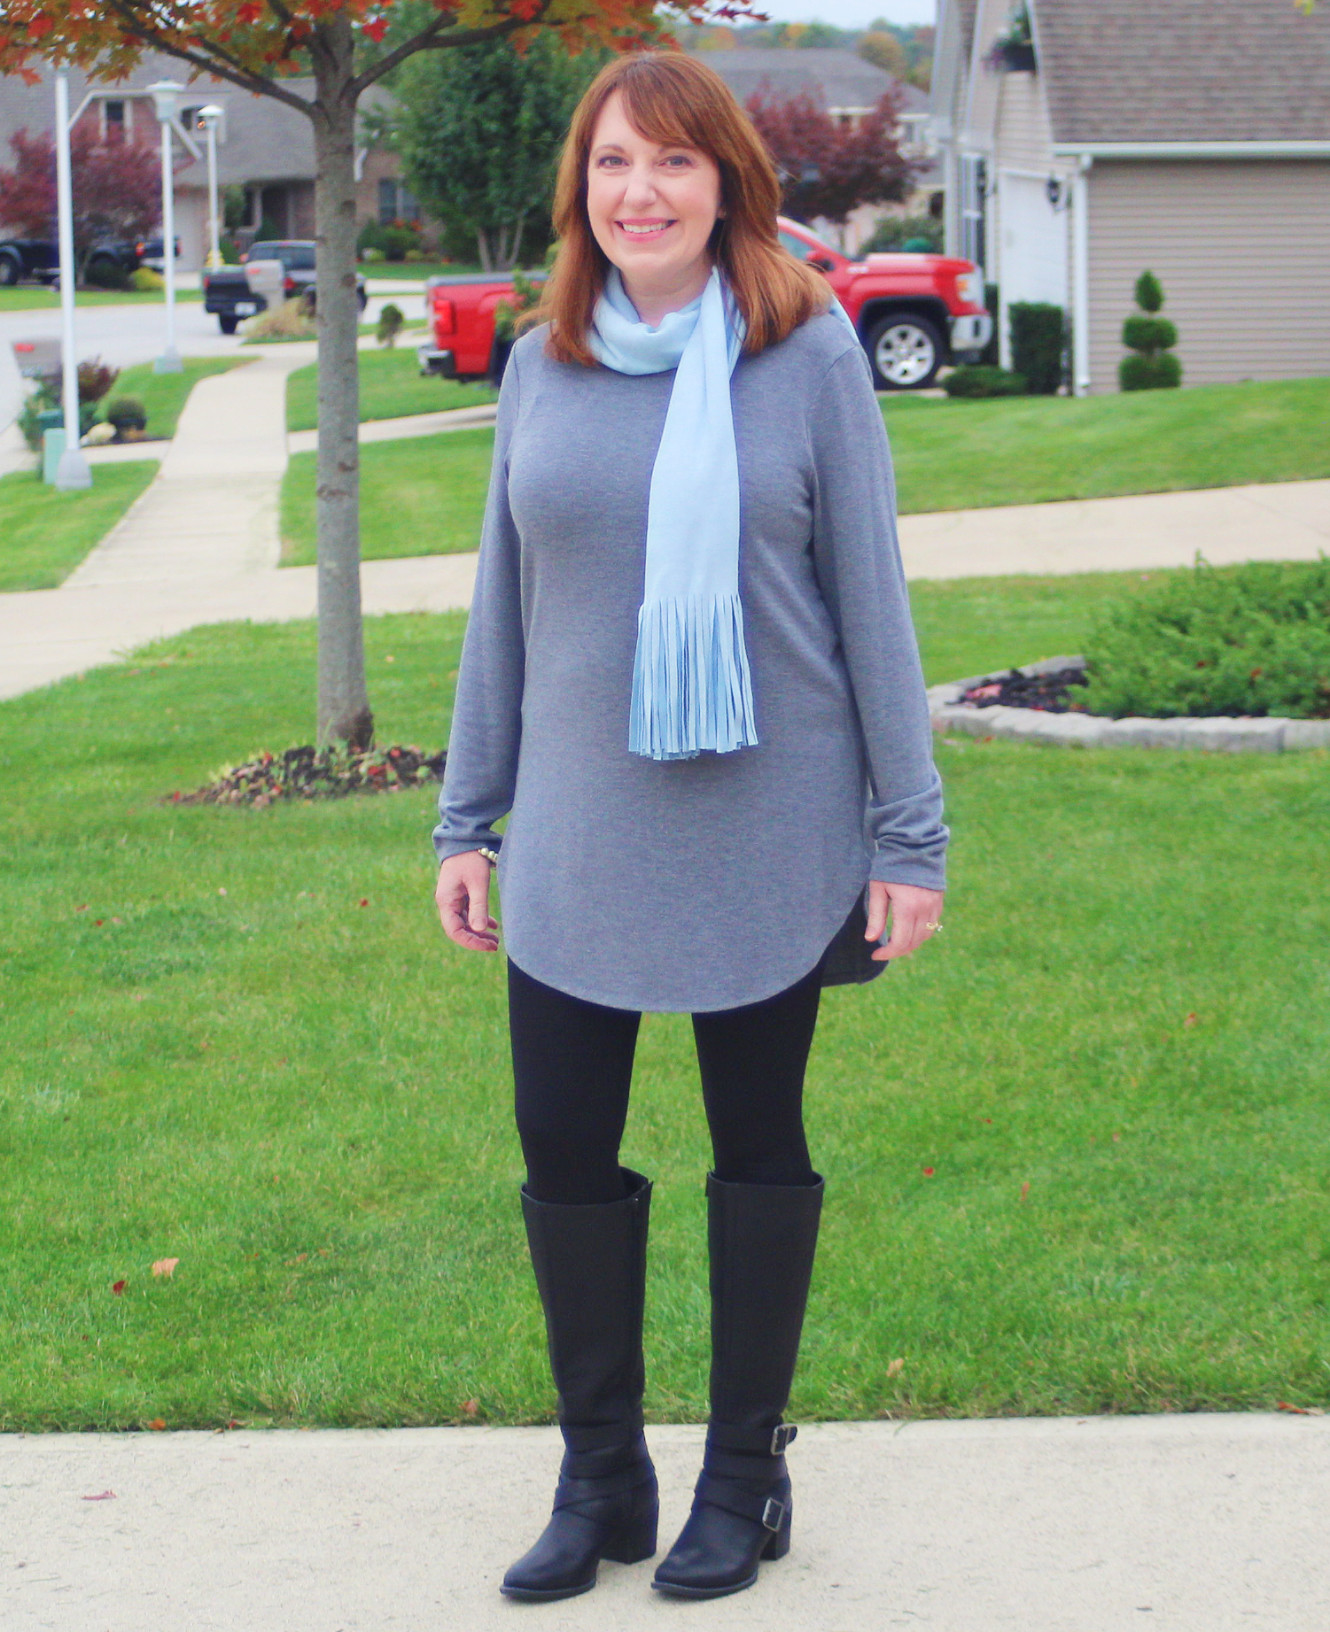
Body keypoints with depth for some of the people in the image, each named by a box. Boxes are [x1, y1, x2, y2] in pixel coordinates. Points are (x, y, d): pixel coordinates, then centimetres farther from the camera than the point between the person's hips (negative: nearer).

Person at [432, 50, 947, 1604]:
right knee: (563, 1151, 4)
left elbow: (870, 598, -3)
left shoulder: (810, 353, -5)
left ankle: (742, 1478, 24)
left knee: (758, 1148, 10)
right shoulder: (542, 365, 4)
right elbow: (503, 602, 10)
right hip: (579, 843, 3)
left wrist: (908, 833, -5)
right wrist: (465, 819, 9)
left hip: (768, 838, -3)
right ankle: (600, 1479, 21)